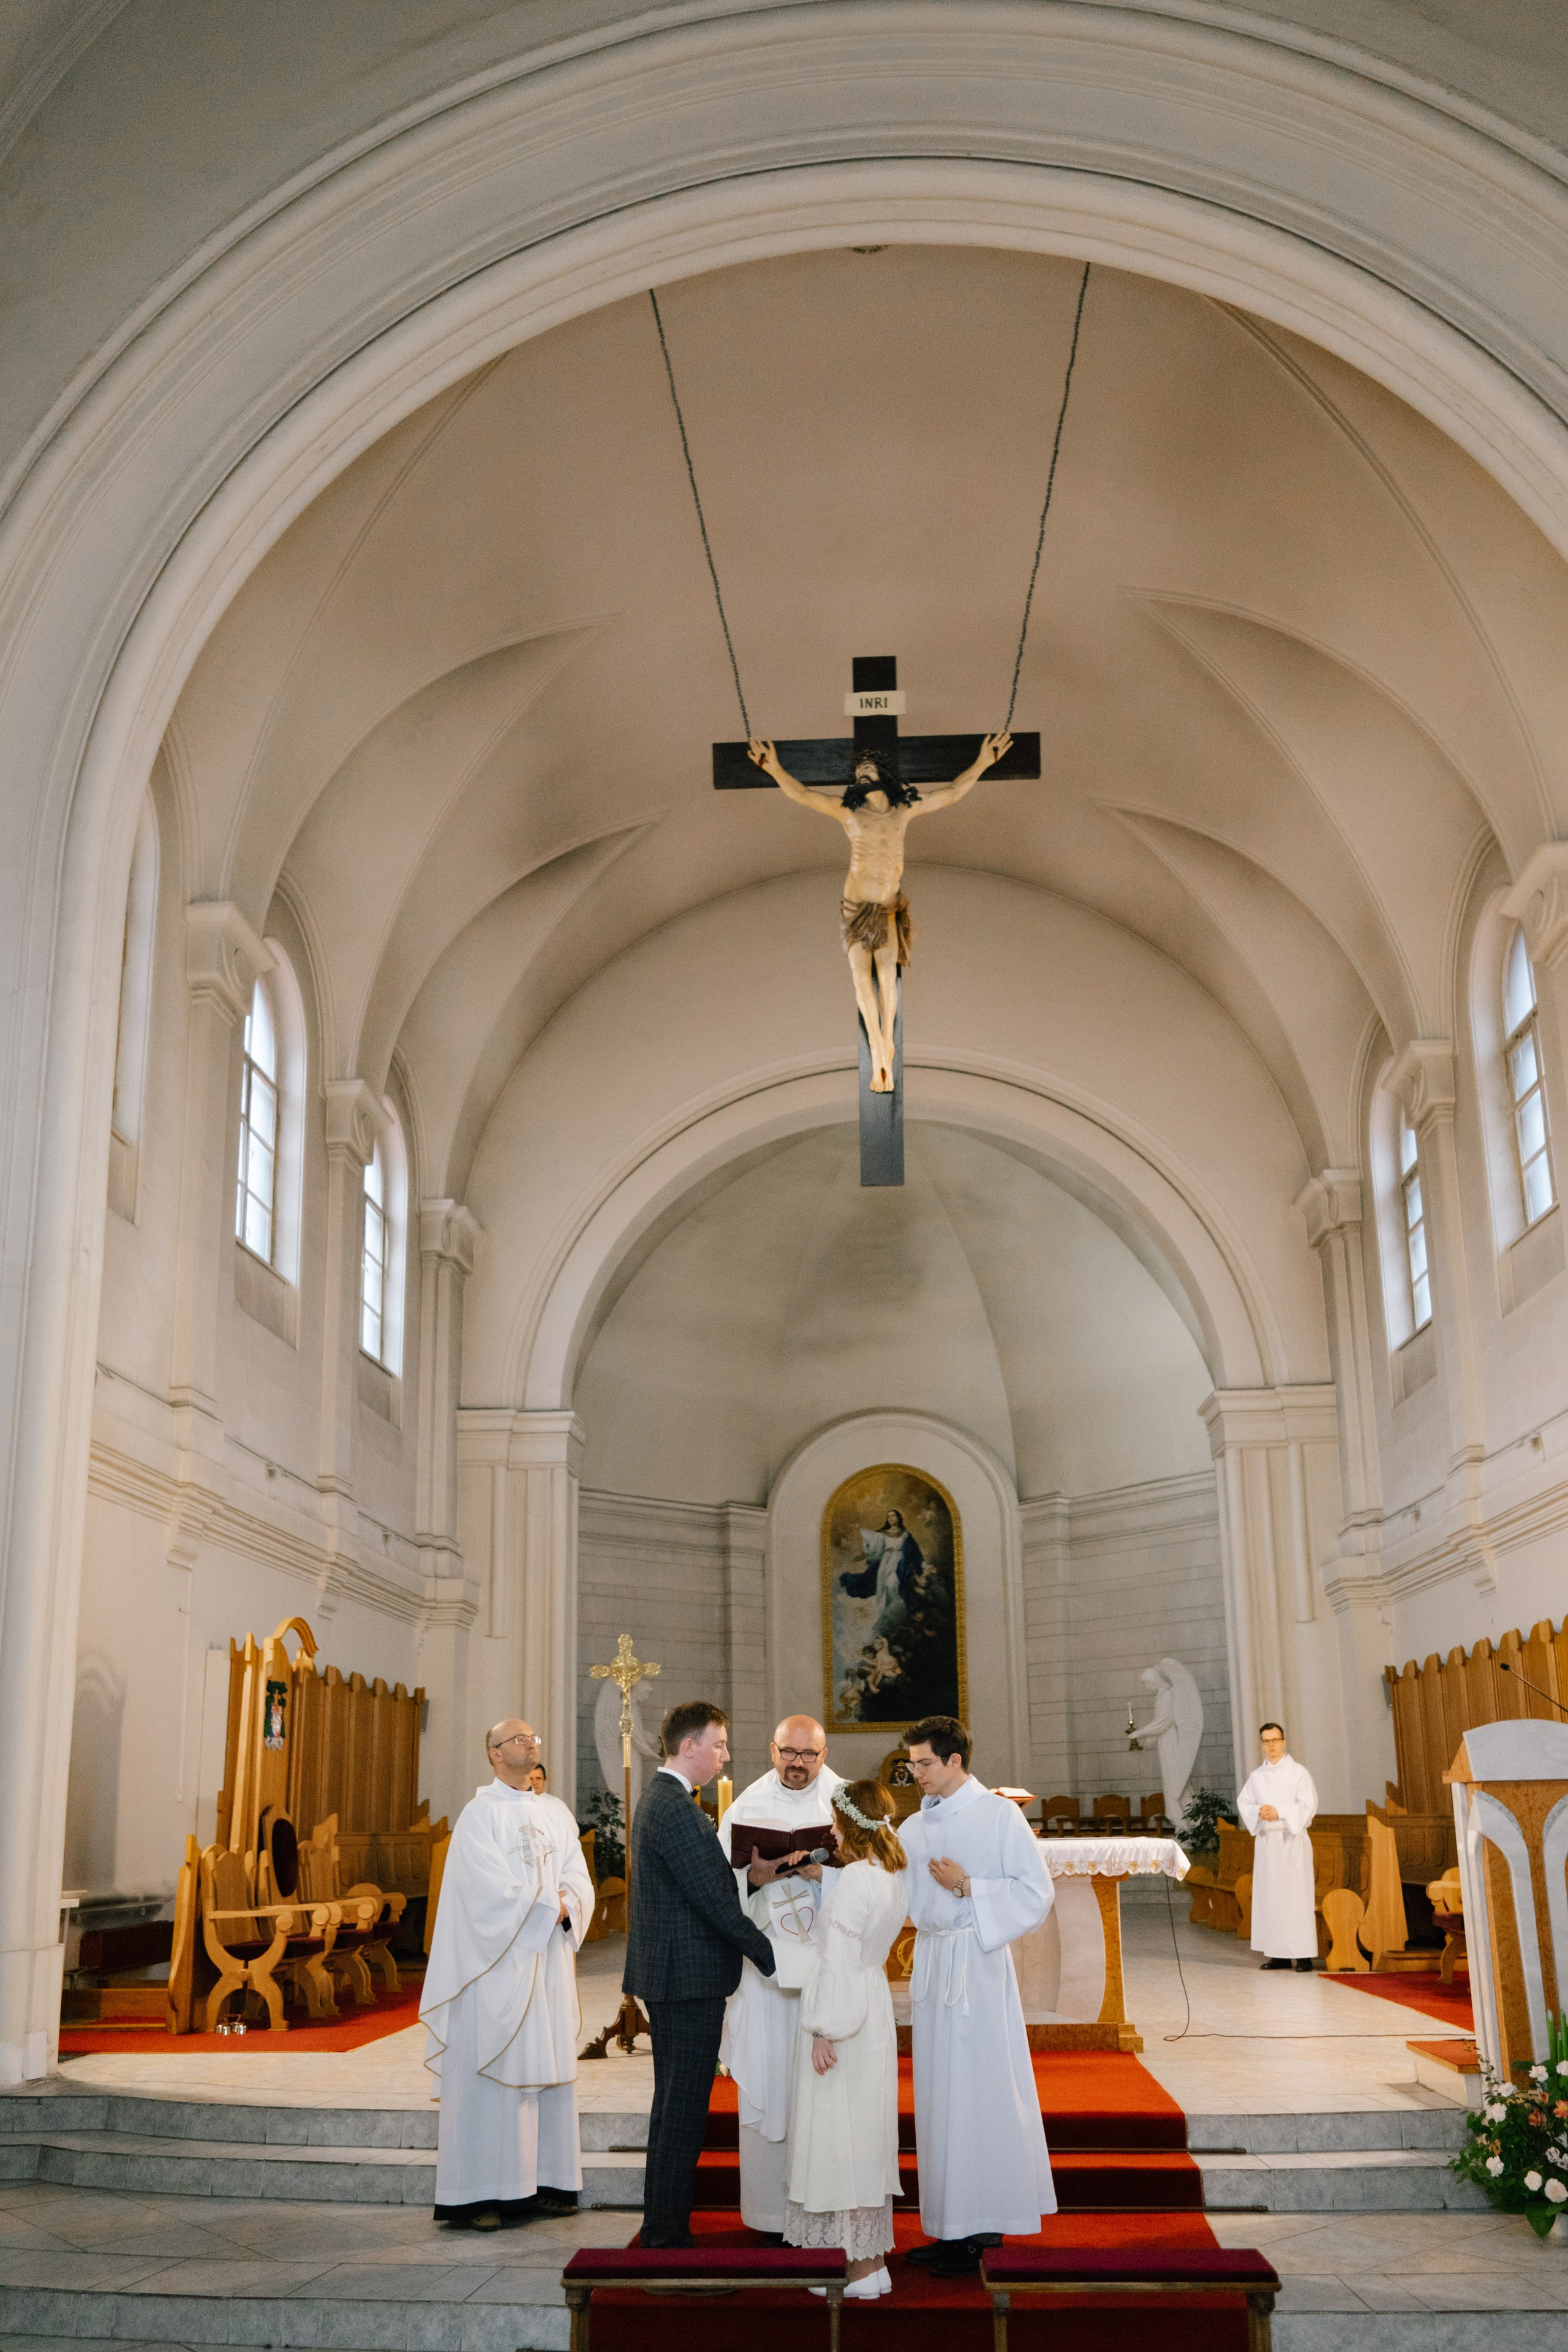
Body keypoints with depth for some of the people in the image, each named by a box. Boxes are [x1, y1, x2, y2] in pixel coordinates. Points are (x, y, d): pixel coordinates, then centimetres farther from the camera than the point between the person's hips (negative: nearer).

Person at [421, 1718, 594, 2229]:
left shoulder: (557, 1813, 14)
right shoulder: (480, 1814, -5)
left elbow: (578, 1877, 5)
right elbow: (491, 1890, -14)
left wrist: (565, 1905, -14)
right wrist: (545, 1907, -11)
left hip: (550, 1960, 6)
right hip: (499, 1962, -6)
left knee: (548, 2066, 7)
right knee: (493, 2071, -5)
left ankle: (545, 2180, 13)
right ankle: (482, 2193, -1)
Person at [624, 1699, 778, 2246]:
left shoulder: (659, 1798, 14)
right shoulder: (676, 1809, -19)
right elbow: (714, 1900, -20)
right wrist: (770, 1955, -12)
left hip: (669, 1976, 11)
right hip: (688, 1978, -11)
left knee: (673, 2104, 17)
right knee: (684, 2109, -3)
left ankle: (660, 2225, 25)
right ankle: (669, 2232, 3)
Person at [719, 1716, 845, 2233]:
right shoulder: (747, 1807, 7)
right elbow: (722, 1885, 4)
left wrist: (826, 1870, -17)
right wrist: (755, 1876, -16)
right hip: (767, 1960, 1)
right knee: (769, 2077, 0)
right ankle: (773, 2207, 9)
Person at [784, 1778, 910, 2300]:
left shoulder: (854, 1881, -21)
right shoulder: (894, 1875, 5)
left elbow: (839, 1960, -21)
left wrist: (824, 2031, -17)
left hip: (845, 2019, -9)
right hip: (874, 2008, 9)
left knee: (841, 2137, 0)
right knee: (867, 2138, 15)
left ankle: (864, 2267, 5)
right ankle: (874, 2260, 21)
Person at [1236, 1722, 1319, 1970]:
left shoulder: (1298, 1772, -1)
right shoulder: (1257, 1776, 12)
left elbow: (1309, 1804, -8)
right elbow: (1243, 1803, 11)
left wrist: (1279, 1813, -17)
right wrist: (1259, 1812, -10)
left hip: (1292, 1839, -5)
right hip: (1265, 1839, 5)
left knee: (1296, 1895, -7)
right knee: (1270, 1896, 4)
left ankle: (1304, 1954, -5)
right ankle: (1279, 1954, 8)